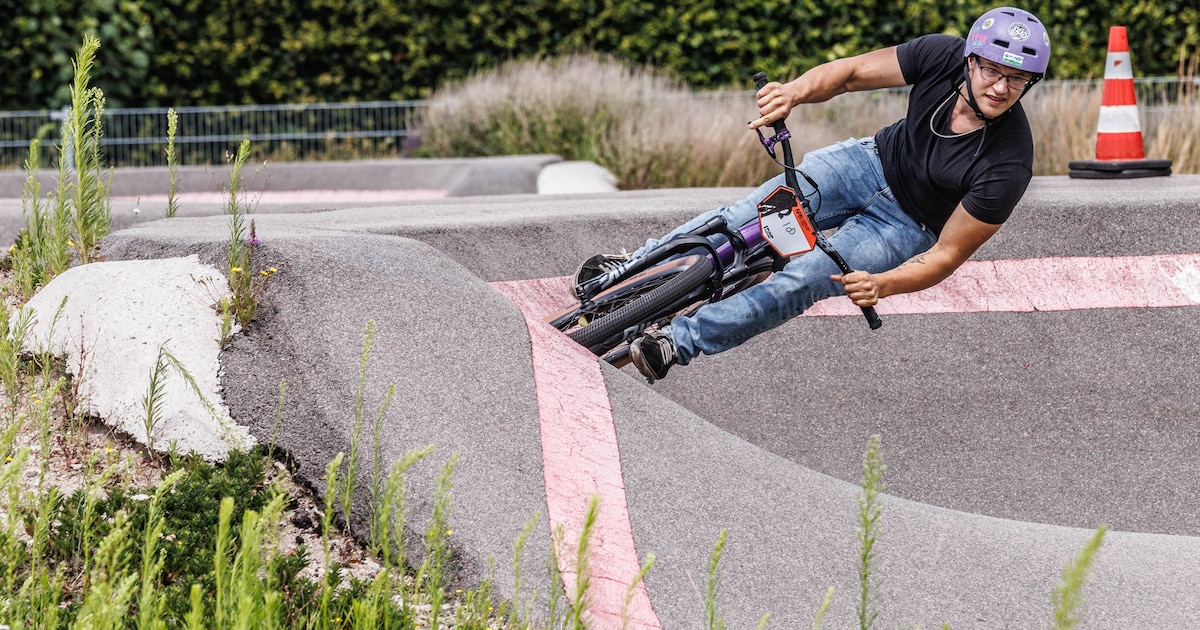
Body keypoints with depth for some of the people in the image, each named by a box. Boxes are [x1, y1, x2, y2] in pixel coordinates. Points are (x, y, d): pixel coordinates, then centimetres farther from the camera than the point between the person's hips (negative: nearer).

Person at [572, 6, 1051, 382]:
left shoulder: (1007, 166, -31)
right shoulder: (942, 56, -22)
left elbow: (946, 255, -24)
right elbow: (852, 72, -13)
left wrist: (882, 285, -40)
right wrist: (795, 92, -34)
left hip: (906, 228, -4)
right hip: (874, 161, 4)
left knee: (803, 280, -22)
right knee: (755, 214, -14)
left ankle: (679, 343, -21)